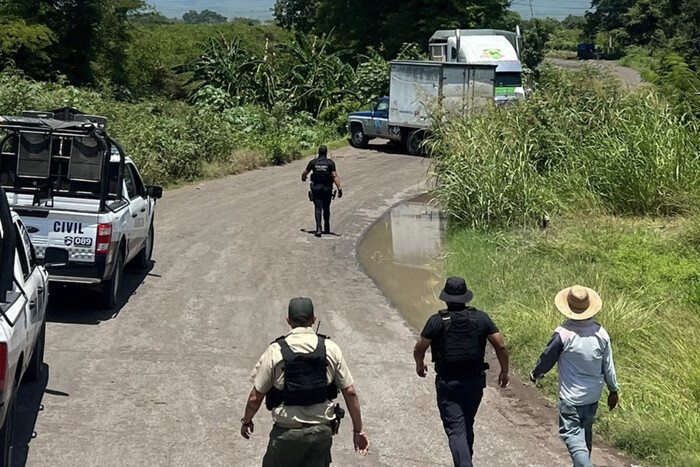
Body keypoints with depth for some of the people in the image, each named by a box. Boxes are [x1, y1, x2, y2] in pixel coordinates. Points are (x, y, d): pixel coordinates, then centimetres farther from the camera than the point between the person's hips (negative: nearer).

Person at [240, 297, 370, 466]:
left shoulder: (276, 351, -9)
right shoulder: (331, 349, -3)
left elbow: (255, 397, -4)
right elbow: (350, 393, -1)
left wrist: (246, 421, 15)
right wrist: (358, 430, 9)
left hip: (287, 433, -2)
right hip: (322, 432, 2)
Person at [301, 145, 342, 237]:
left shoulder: (313, 162, -1)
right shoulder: (330, 163, -5)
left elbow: (305, 173, 11)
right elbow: (335, 176, -13)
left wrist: (303, 178, 34)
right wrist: (339, 189, -14)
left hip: (316, 187, 0)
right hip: (327, 188, 0)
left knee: (318, 208, -4)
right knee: (326, 208, 17)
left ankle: (318, 228, -22)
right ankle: (327, 228, 29)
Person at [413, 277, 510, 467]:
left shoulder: (436, 321, -10)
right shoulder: (481, 318, -4)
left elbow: (419, 349, -2)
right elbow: (500, 346, -4)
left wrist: (420, 365, 20)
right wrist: (504, 371, 10)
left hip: (447, 383, -3)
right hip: (475, 380, 4)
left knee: (456, 430, -5)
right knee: (467, 426, 23)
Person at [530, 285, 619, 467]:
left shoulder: (563, 333, -20)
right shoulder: (601, 333, -7)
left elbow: (547, 358, -7)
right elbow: (608, 366, 0)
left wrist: (535, 374, 13)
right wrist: (613, 390, 13)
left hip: (570, 397, -5)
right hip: (593, 396, 5)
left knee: (571, 433, -1)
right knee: (585, 433, 22)